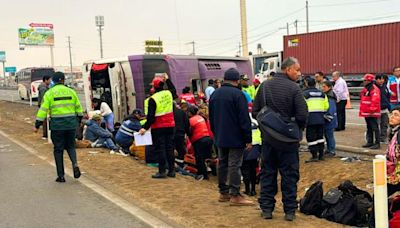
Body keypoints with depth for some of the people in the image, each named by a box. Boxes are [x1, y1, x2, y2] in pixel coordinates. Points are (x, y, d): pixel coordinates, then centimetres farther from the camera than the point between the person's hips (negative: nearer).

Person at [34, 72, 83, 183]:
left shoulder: (49, 93, -1)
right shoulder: (71, 91, 6)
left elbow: (43, 110, -6)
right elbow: (78, 108, 13)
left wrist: (37, 125, -1)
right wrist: (78, 120, 28)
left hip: (57, 125, -2)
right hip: (71, 124, 2)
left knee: (58, 150, 8)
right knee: (70, 146, 18)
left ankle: (61, 176, 10)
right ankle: (75, 164, -9)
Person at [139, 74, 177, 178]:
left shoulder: (153, 99, -15)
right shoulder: (169, 93, 1)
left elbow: (151, 116, -15)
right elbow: (174, 90, 28)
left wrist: (145, 128, -7)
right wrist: (167, 80, 38)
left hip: (158, 128, -5)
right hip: (170, 125, 5)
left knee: (160, 149, 1)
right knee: (170, 148, 11)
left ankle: (162, 171, 2)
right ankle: (171, 170, 15)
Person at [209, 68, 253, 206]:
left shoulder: (215, 94, 9)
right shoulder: (238, 94, -15)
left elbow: (211, 117, 17)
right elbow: (244, 119, -16)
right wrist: (248, 139, -11)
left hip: (220, 137, 7)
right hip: (235, 138, -7)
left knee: (222, 163, 13)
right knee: (234, 165, -4)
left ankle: (223, 192, 21)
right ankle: (235, 195, -1)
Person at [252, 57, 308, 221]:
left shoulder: (264, 85, 0)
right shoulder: (294, 88, -13)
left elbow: (255, 112, 1)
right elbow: (302, 115, -16)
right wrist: (297, 130, 3)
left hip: (268, 138, 4)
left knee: (267, 173, 13)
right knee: (289, 174, 8)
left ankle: (266, 208, 17)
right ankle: (290, 210, 15)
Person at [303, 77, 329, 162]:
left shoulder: (305, 93, -7)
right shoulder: (321, 93, 12)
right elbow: (326, 106, 12)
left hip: (311, 118, -6)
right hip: (320, 119, 6)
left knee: (311, 137, 0)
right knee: (320, 136, 15)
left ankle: (314, 156, 0)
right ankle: (321, 155, 20)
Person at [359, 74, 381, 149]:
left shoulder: (374, 89, -15)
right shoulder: (365, 89, 16)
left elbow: (375, 101, -23)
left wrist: (372, 110, -23)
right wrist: (361, 110, 22)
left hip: (372, 113, -10)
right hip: (366, 112, 10)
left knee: (375, 128, -6)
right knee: (369, 128, 16)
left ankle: (377, 143, -3)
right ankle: (370, 142, 24)